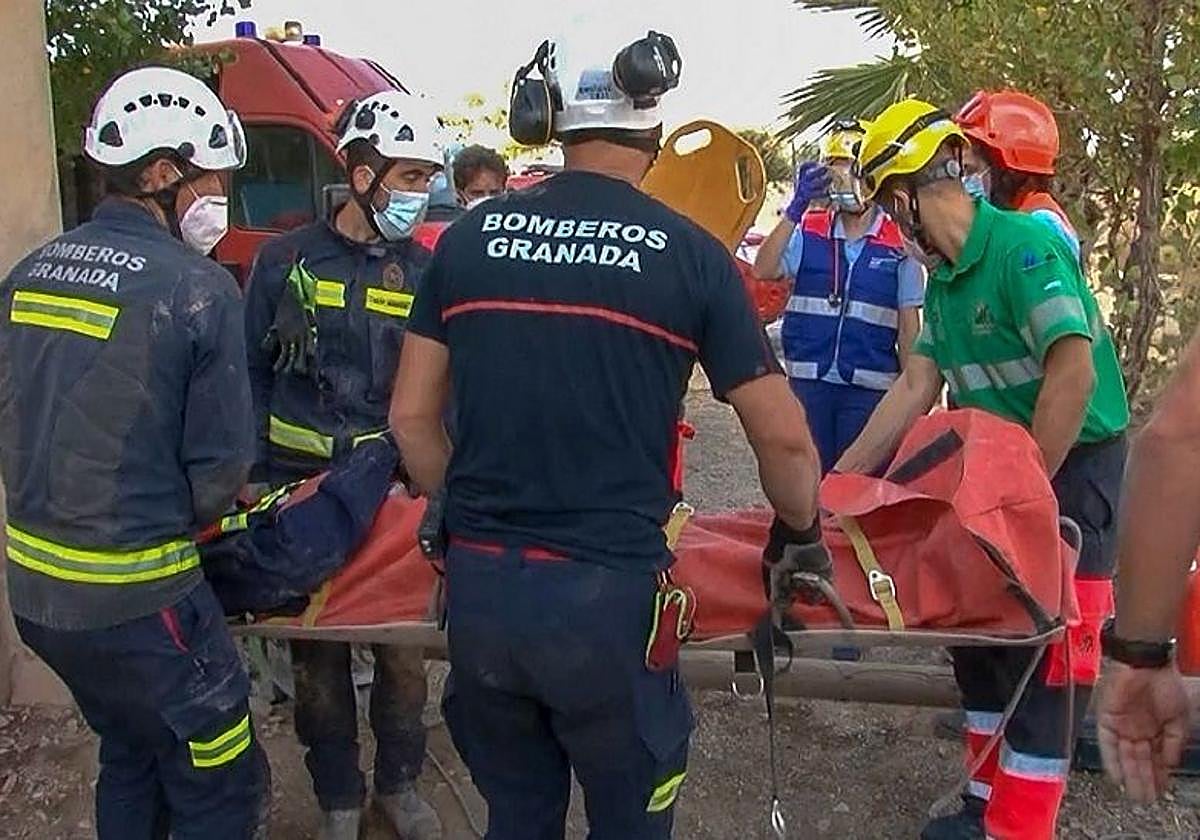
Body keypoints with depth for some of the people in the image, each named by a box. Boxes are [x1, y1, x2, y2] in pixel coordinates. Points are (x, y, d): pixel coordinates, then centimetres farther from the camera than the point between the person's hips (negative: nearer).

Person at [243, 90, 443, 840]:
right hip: (303, 489, -1)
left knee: (403, 644, 9)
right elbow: (252, 375, 4)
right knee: (318, 652, 10)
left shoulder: (423, 272, 3)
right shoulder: (286, 262, -1)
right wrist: (257, 472, -1)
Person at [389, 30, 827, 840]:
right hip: (607, 594, -3)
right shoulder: (690, 254, -5)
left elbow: (412, 417, 8)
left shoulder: (469, 237, 3)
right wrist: (802, 533, 16)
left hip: (479, 588, 4)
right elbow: (784, 438, -3)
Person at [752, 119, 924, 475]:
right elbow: (763, 271, -11)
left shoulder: (898, 244, 2)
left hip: (870, 388, -1)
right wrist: (797, 206, -16)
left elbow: (909, 327, 4)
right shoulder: (808, 232, 7)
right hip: (807, 381, 2)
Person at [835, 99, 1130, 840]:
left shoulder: (1026, 246, -21)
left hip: (1073, 466, -9)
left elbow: (1073, 374, -27)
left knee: (1042, 655, -3)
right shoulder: (945, 277, 6)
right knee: (983, 635, 14)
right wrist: (840, 480, 5)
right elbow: (917, 387, 6)